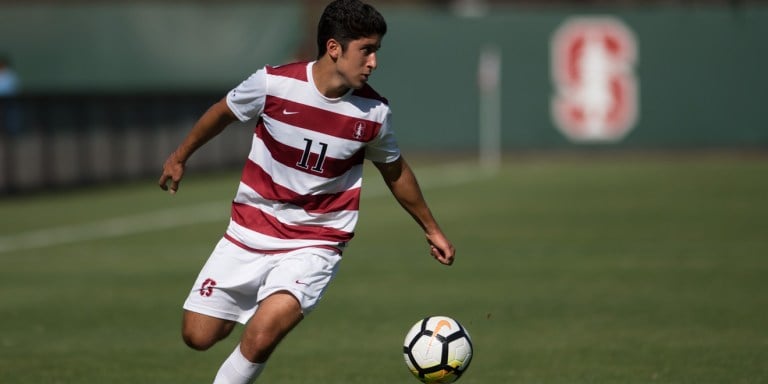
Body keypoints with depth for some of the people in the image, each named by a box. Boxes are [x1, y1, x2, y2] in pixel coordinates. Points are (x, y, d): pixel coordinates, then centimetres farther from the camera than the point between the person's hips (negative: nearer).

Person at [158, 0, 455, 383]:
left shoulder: (373, 112, -9)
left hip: (315, 246, -1)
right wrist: (179, 156, 21)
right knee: (197, 336, 3)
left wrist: (432, 229, 21)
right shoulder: (273, 84, -14)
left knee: (262, 334, -25)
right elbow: (223, 111, 8)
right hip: (249, 233, 1)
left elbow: (395, 172, 11)